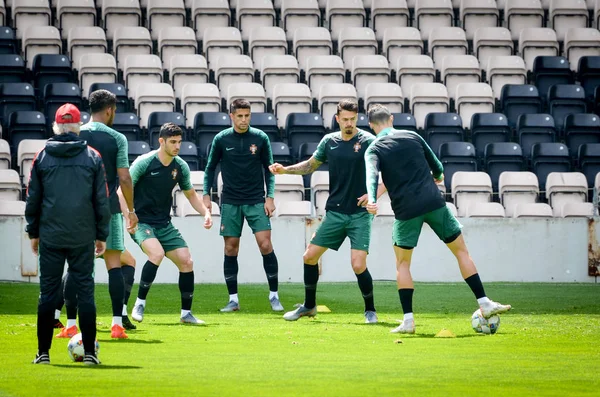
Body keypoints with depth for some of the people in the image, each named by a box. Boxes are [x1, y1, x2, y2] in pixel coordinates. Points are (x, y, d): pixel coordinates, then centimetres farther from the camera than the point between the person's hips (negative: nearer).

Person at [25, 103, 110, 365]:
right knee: (85, 290, 4)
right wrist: (102, 235, 10)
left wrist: (33, 232, 15)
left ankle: (43, 352, 6)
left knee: (48, 292, 5)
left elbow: (32, 198, 6)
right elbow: (101, 200, 3)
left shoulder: (42, 156, 1)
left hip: (50, 236, 0)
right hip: (83, 237, 0)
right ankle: (89, 353, 2)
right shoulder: (92, 157, 0)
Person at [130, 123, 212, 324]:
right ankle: (140, 303, -18)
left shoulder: (180, 166, 3)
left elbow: (191, 194, 18)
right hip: (141, 222, -6)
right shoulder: (144, 162, -13)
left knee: (186, 262, -5)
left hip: (164, 225, 6)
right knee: (157, 253, -31)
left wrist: (206, 212, 2)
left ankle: (186, 313, 8)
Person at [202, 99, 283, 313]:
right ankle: (233, 299, 8)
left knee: (265, 245, -9)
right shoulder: (221, 139, 0)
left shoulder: (260, 138, -1)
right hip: (230, 202, 1)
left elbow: (268, 168, 5)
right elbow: (210, 168, 8)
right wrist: (206, 195, 0)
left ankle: (274, 295, 0)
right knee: (231, 248, 1)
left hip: (256, 201, -1)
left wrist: (270, 197, -2)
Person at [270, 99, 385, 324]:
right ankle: (309, 306, 24)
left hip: (359, 213, -5)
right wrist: (285, 169, 9)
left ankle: (370, 310, 6)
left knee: (358, 265, -15)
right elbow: (311, 165, 21)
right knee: (310, 256, 5)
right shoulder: (329, 141, 5)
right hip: (335, 212, 5)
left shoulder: (367, 141, -8)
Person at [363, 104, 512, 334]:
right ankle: (484, 304, 8)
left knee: (402, 263, 14)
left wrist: (372, 199, -34)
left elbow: (372, 175, -18)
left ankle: (408, 320, 5)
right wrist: (438, 176, 43)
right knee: (461, 251, 12)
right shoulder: (411, 137, 11)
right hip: (433, 203, 1)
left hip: (406, 210, -1)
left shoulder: (374, 150, 3)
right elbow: (437, 167, 20)